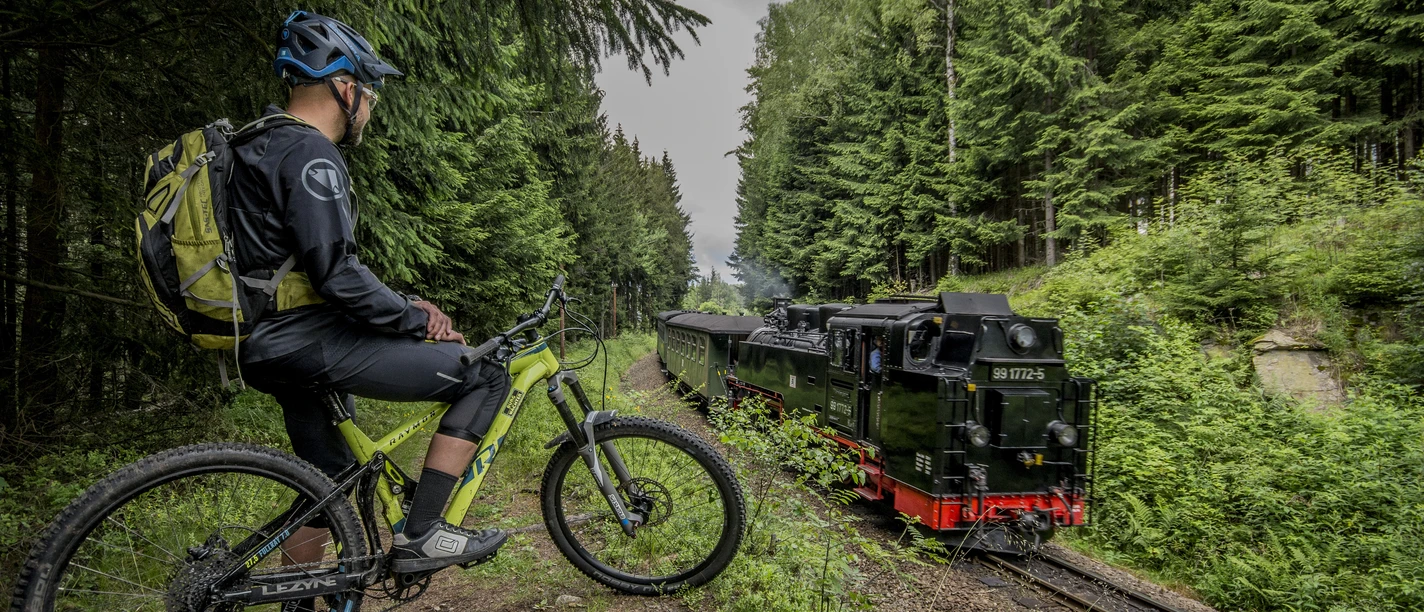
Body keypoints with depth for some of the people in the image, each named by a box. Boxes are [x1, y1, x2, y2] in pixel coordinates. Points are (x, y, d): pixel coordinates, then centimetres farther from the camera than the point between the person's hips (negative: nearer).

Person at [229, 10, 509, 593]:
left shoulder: (266, 146, 19)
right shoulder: (310, 154, -14)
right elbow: (337, 274, -24)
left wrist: (404, 304, 10)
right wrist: (415, 321, -11)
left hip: (272, 345, 11)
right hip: (309, 343, -11)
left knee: (328, 486, 22)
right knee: (485, 375, -9)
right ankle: (418, 536, -4)